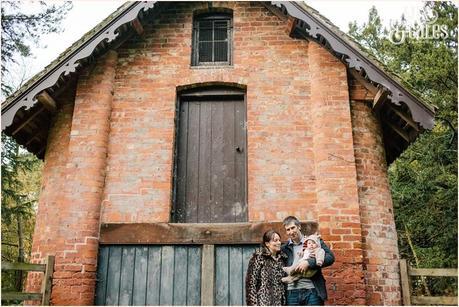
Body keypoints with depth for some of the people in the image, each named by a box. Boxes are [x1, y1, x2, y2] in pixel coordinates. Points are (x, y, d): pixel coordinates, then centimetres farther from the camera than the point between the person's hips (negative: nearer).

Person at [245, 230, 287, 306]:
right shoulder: (258, 257, -6)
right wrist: (253, 303, -13)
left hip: (279, 302, 6)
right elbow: (251, 282, -9)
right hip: (263, 302, -6)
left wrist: (284, 302, 10)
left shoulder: (282, 258, 11)